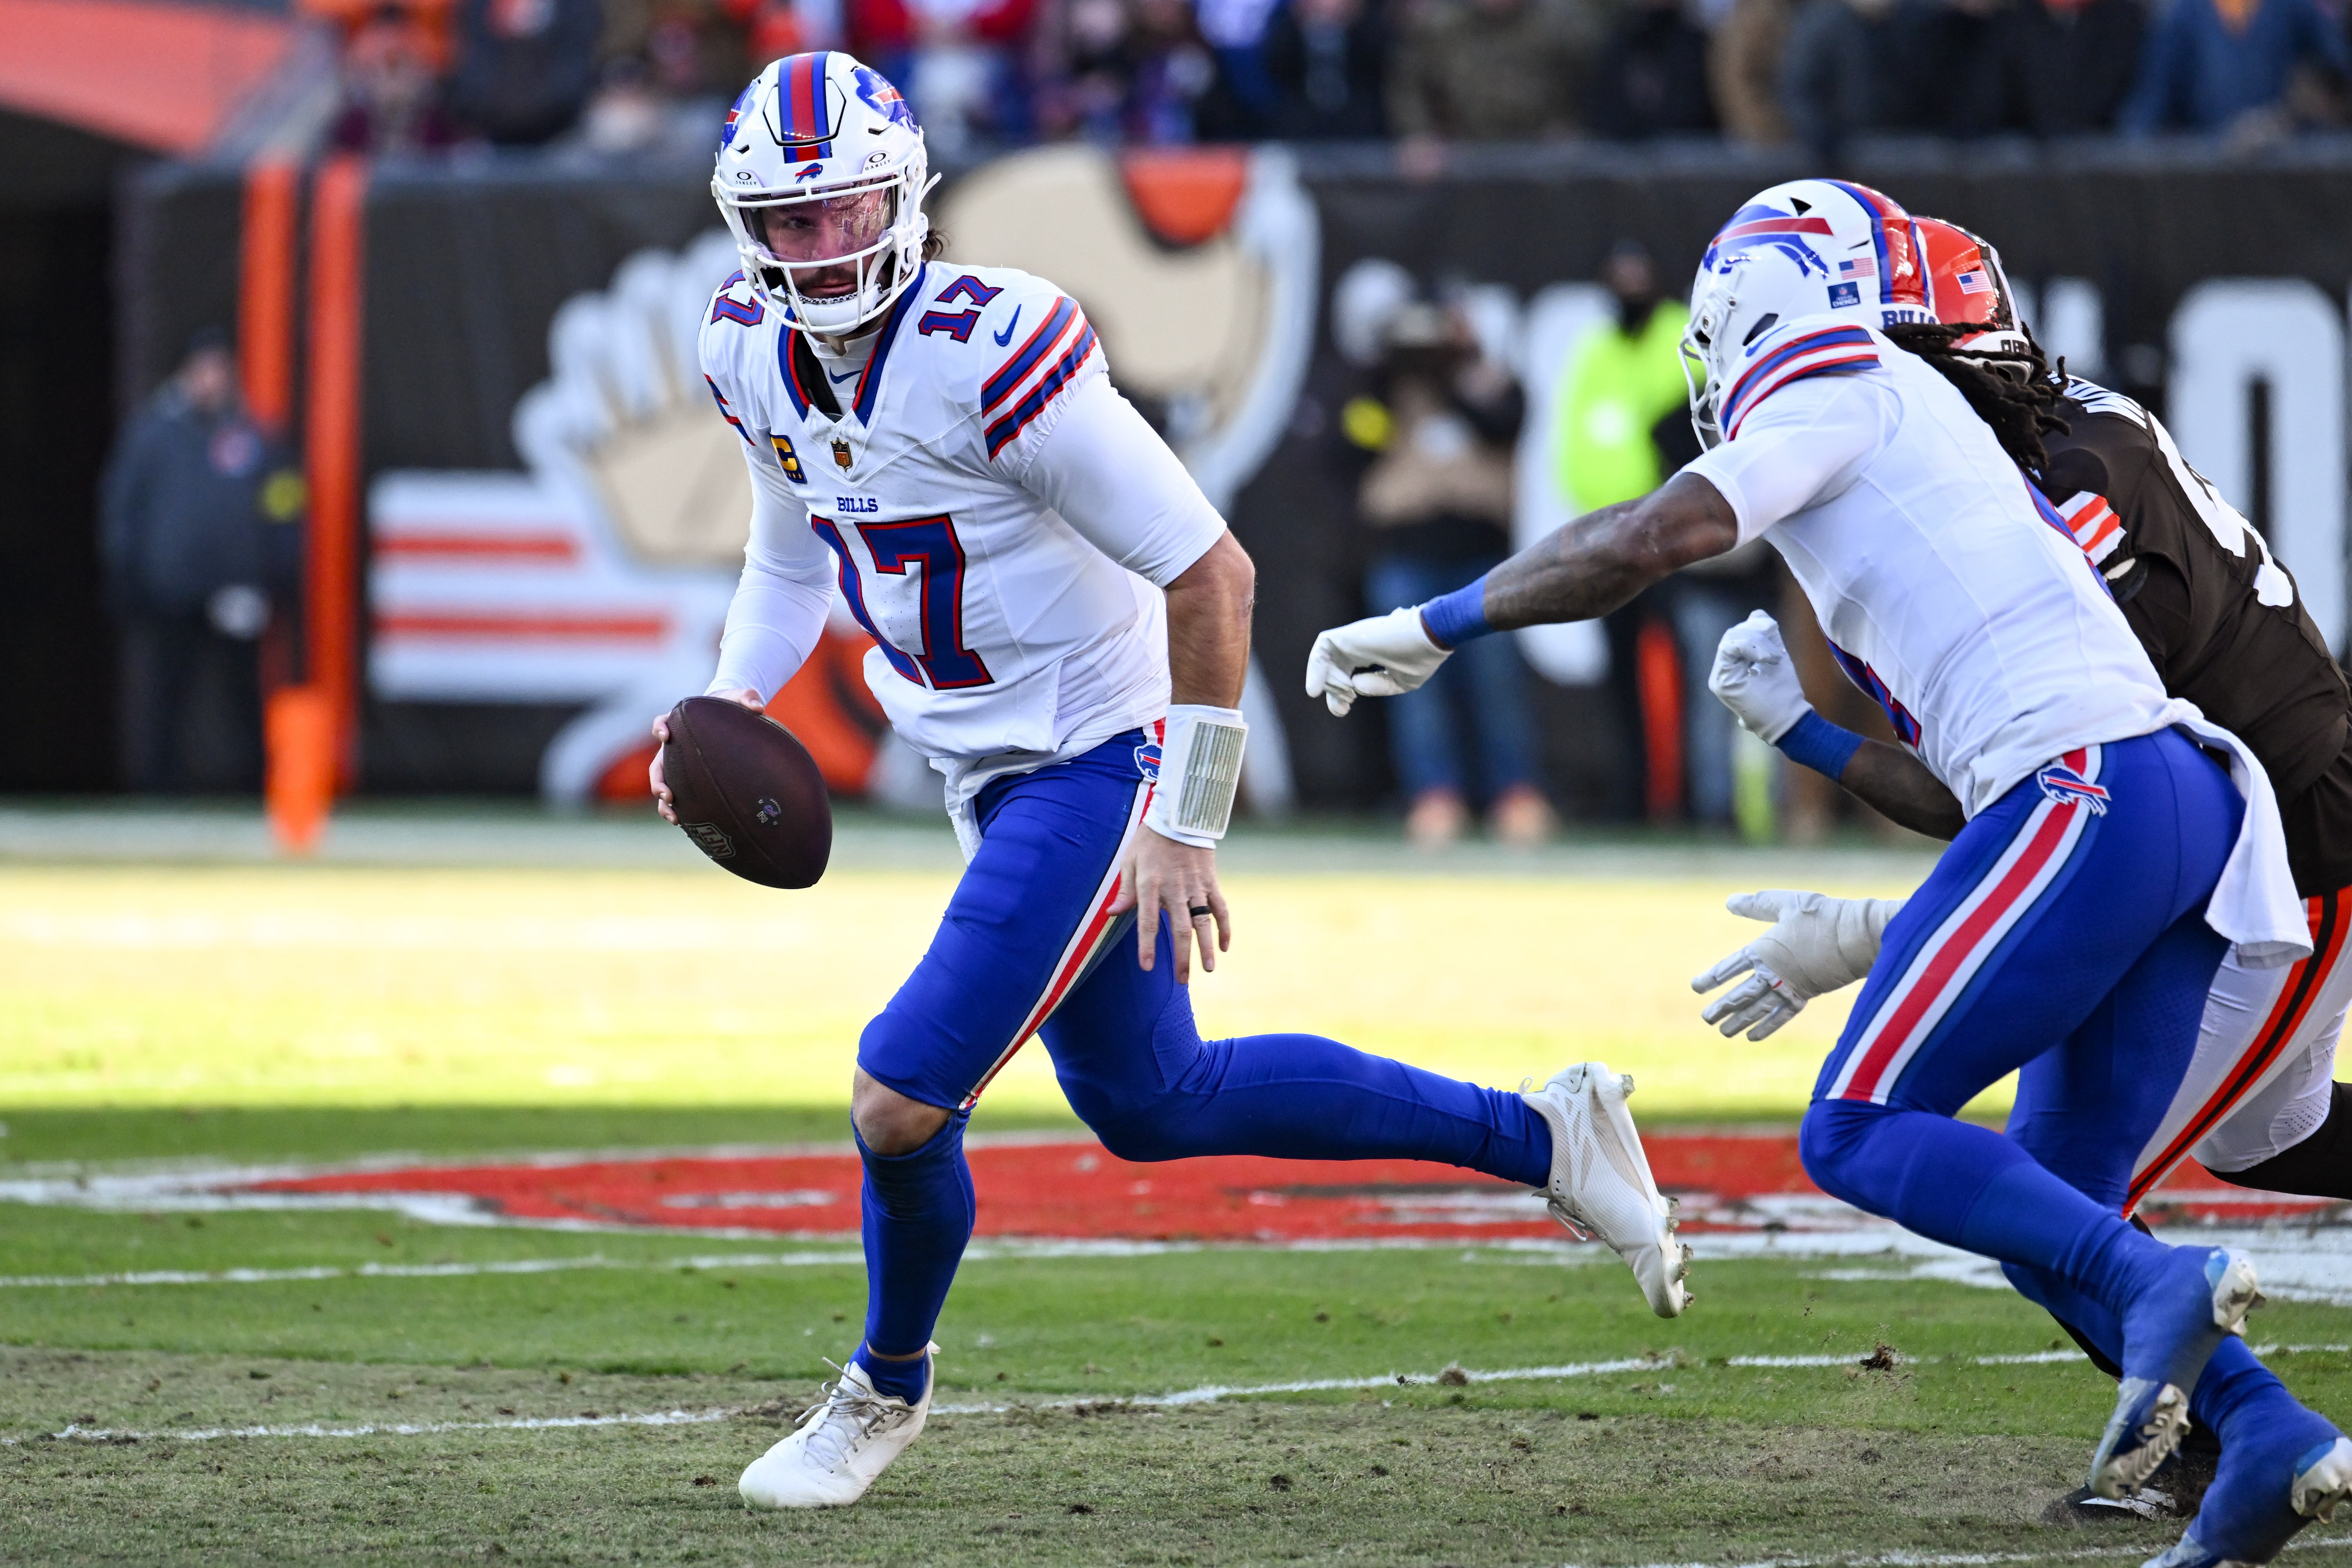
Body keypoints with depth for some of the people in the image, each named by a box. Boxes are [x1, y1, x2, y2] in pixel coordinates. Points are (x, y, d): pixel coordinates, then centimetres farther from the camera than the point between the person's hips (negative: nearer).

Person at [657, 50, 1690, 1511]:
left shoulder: (990, 354, -28)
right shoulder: (753, 351, -3)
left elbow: (1211, 573, -23)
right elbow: (793, 559, 18)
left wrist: (1184, 828, -21)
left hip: (1101, 764, -9)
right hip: (996, 774, 9)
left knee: (901, 1102, -11)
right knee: (1154, 1104, 19)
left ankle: (888, 1388, 18)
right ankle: (1540, 1135, 31)